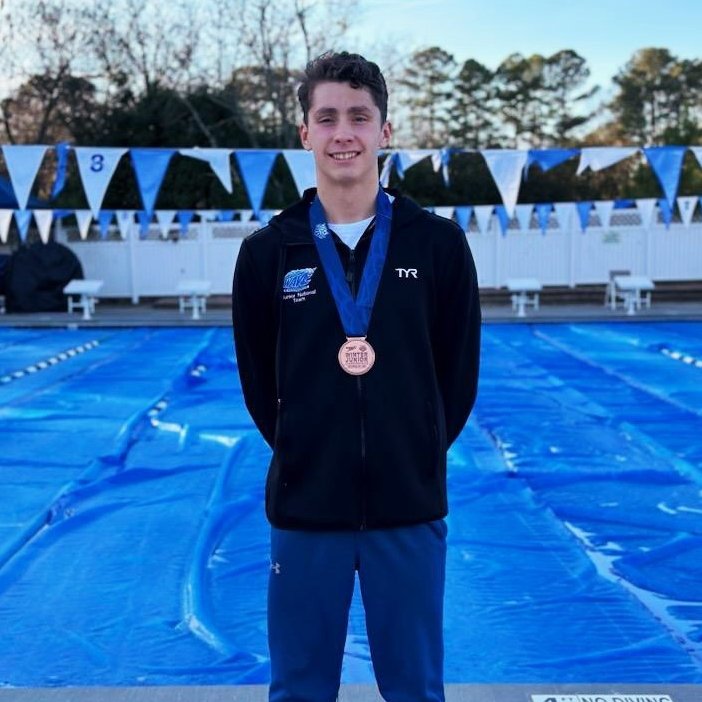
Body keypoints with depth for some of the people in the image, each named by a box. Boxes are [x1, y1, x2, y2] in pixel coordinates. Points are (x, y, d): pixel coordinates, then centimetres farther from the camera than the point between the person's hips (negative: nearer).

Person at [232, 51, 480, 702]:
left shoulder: (439, 243, -2)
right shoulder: (268, 251, -1)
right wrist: (305, 455, 4)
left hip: (410, 504, 0)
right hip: (304, 505, 1)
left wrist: (415, 455, 4)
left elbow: (459, 375, 4)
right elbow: (258, 381, 7)